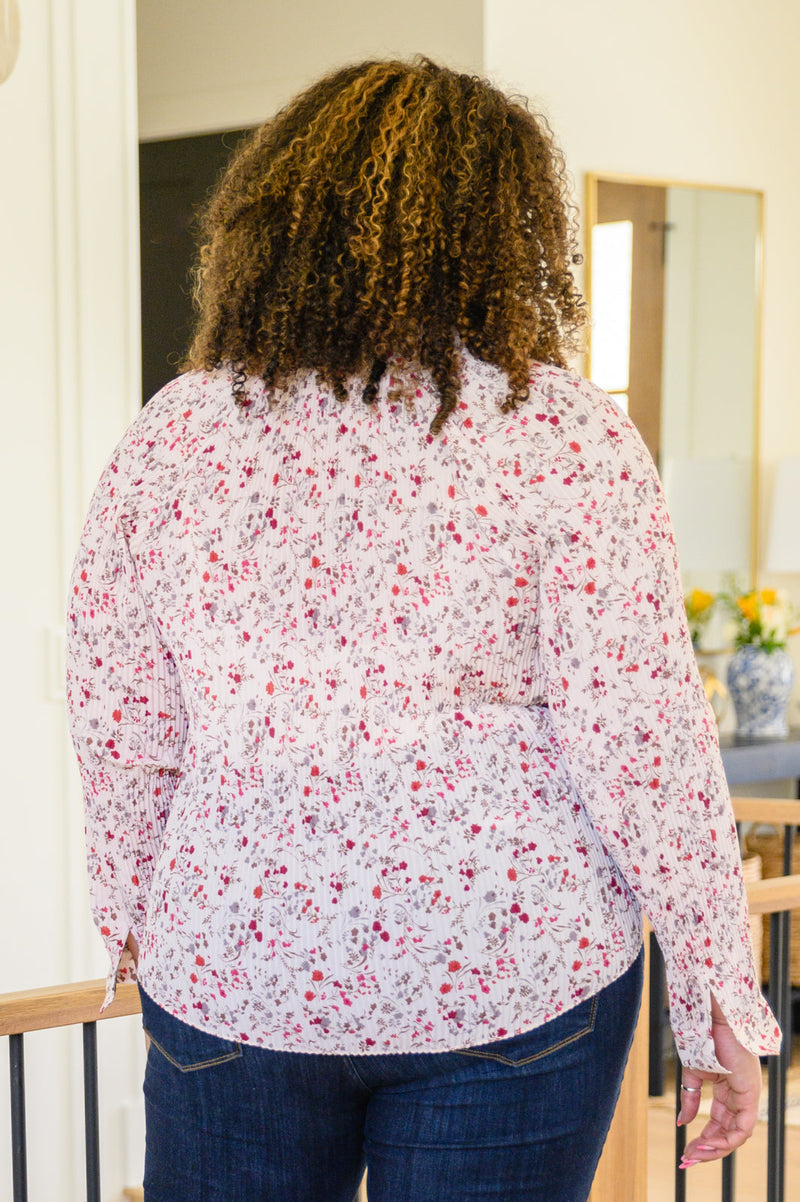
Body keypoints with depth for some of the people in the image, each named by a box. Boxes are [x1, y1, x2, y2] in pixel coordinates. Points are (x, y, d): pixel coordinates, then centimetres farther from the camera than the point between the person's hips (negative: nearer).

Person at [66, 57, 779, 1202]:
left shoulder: (168, 436, -3)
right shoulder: (567, 435, -11)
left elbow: (117, 728, 2)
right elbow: (644, 741, -13)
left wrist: (131, 914, 18)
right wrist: (720, 996, -3)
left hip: (229, 969, 2)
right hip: (508, 977, -2)